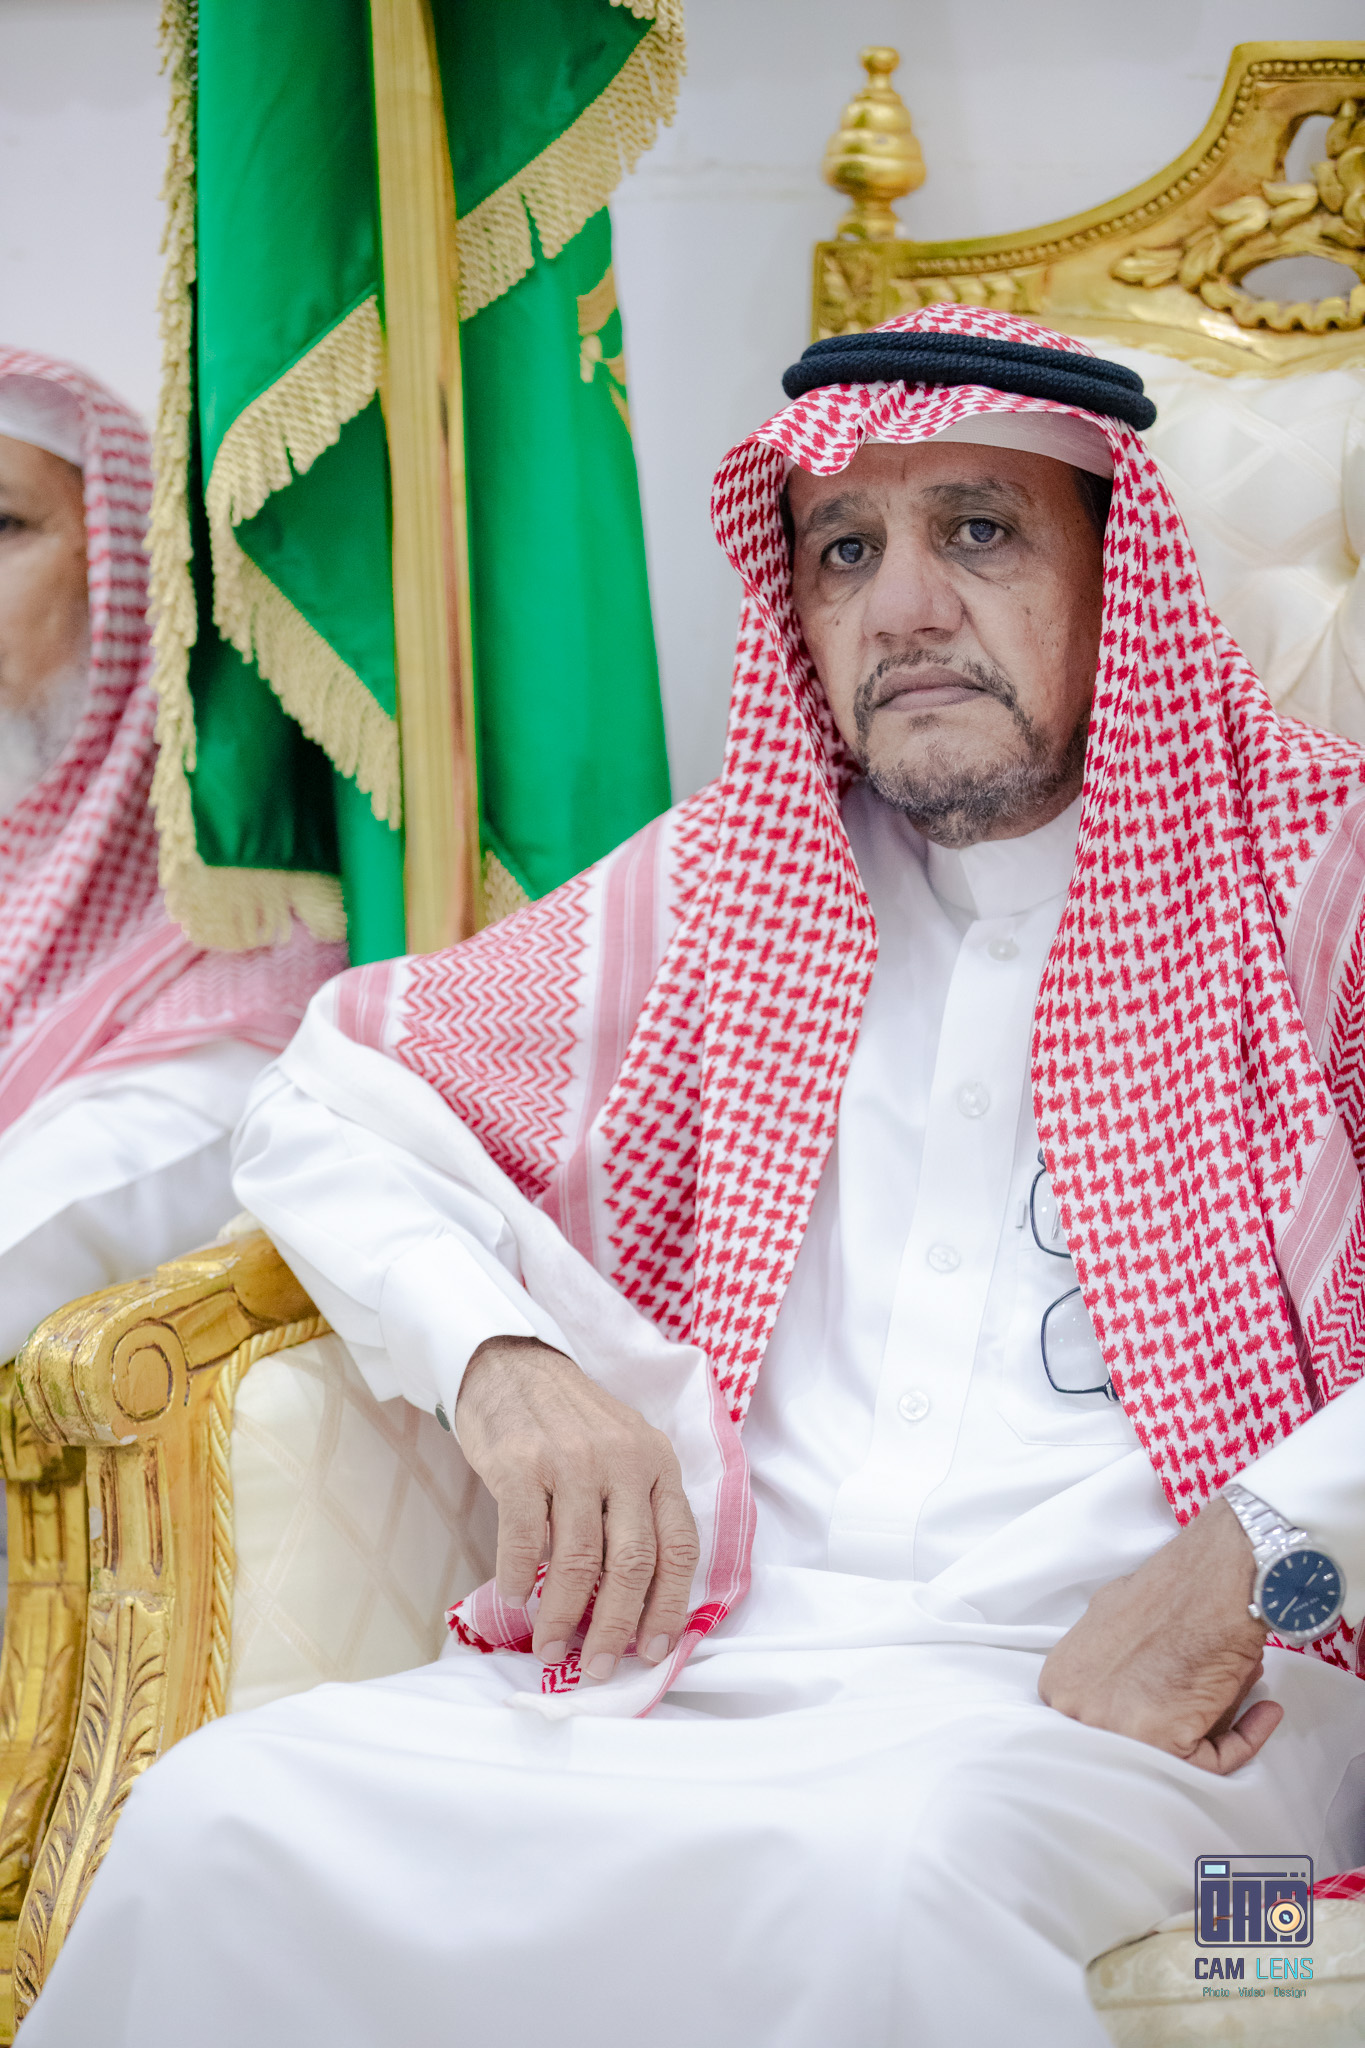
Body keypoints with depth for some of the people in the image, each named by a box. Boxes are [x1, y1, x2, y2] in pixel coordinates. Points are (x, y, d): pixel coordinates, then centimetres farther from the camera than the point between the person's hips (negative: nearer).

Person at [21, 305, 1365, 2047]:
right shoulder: (721, 889, 17)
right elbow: (334, 1094, 21)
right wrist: (500, 1359, 1)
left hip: (1113, 1702, -3)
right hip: (693, 1670, 4)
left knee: (879, 1874, -39)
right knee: (223, 1812, -23)